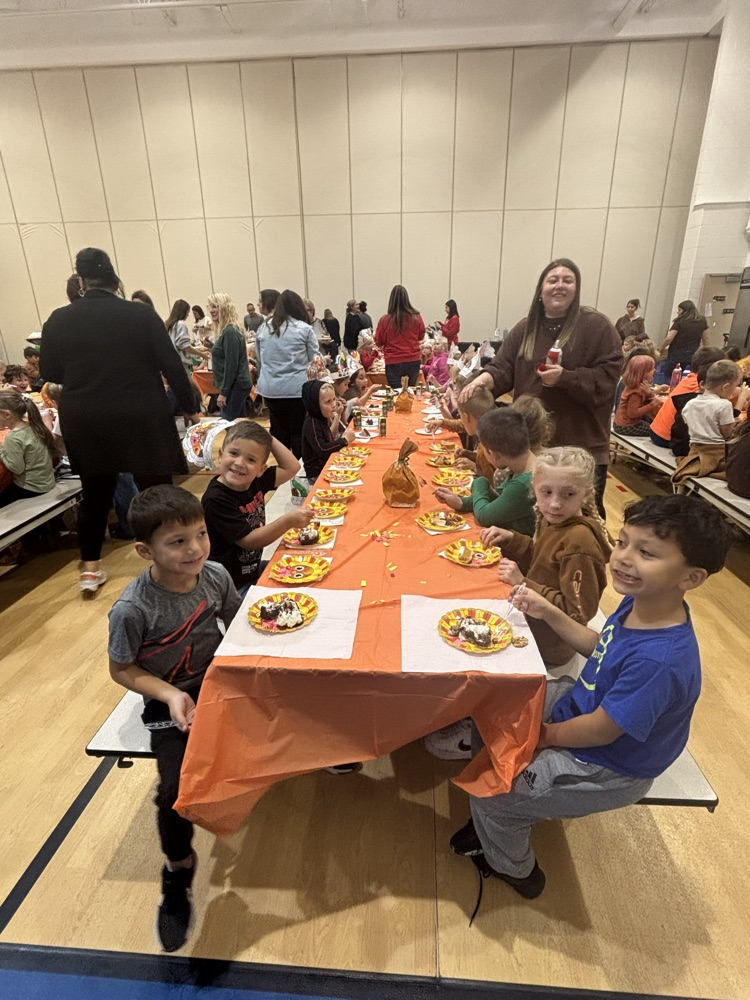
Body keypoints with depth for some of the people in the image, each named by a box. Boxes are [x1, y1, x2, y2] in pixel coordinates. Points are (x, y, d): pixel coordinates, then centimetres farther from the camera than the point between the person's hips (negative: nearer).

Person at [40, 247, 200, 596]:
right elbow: (171, 365, -7)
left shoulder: (58, 320, 0)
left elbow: (49, 373, 8)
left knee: (94, 492, 15)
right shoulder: (141, 314, -7)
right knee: (156, 490, 6)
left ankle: (90, 570, 23)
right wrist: (190, 409, 2)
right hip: (140, 418, -3)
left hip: (83, 422, 3)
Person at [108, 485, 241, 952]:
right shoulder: (132, 609, -24)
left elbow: (236, 624, 5)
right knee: (176, 790, -18)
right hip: (170, 703, -3)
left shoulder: (215, 575, -12)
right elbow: (122, 670, -9)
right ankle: (178, 867, 14)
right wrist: (170, 695, -21)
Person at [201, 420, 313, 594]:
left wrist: (268, 438, -6)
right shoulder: (216, 499, -25)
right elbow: (248, 541, -25)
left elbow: (291, 468, 4)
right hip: (233, 586, -8)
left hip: (253, 568, 8)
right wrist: (288, 521, -34)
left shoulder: (255, 481, -5)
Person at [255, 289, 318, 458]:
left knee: (278, 431, 13)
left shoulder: (263, 328, 7)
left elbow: (259, 359, 13)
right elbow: (314, 359, 0)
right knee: (298, 432, 5)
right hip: (297, 388, -4)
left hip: (270, 388, 4)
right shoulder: (304, 329, -5)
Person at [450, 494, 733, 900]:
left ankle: (513, 867, 36)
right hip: (582, 703, 8)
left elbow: (599, 731, -27)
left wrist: (544, 735, -10)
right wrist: (548, 613, -7)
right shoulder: (638, 601, -14)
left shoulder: (661, 660, -39)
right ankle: (498, 820, 40)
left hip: (605, 770, -8)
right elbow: (599, 646, 5)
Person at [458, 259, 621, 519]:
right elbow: (502, 368, 1)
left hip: (582, 444, -3)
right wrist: (484, 378, -20)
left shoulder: (596, 326, -5)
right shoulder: (525, 329, 9)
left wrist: (565, 378, -22)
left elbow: (608, 376, -10)